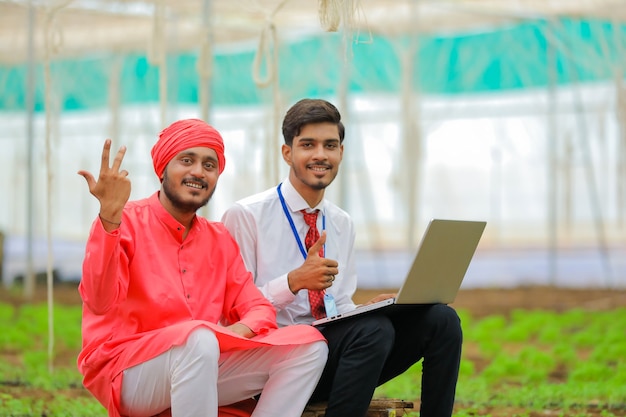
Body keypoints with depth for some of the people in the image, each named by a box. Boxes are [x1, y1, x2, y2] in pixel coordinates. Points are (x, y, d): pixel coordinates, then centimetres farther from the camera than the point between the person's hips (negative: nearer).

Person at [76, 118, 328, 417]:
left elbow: (258, 309, 10)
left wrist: (241, 330, -15)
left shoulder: (220, 240, 13)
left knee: (309, 343, -7)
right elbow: (100, 302, -22)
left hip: (201, 367, 7)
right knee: (199, 338, -37)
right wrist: (110, 217, -34)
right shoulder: (124, 222, -7)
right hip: (123, 371, -7)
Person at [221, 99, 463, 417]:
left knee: (441, 319, -13)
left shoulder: (342, 224, 17)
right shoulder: (245, 216, -4)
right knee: (373, 329, -34)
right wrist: (295, 281, -23)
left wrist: (373, 308, -1)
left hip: (334, 348, 7)